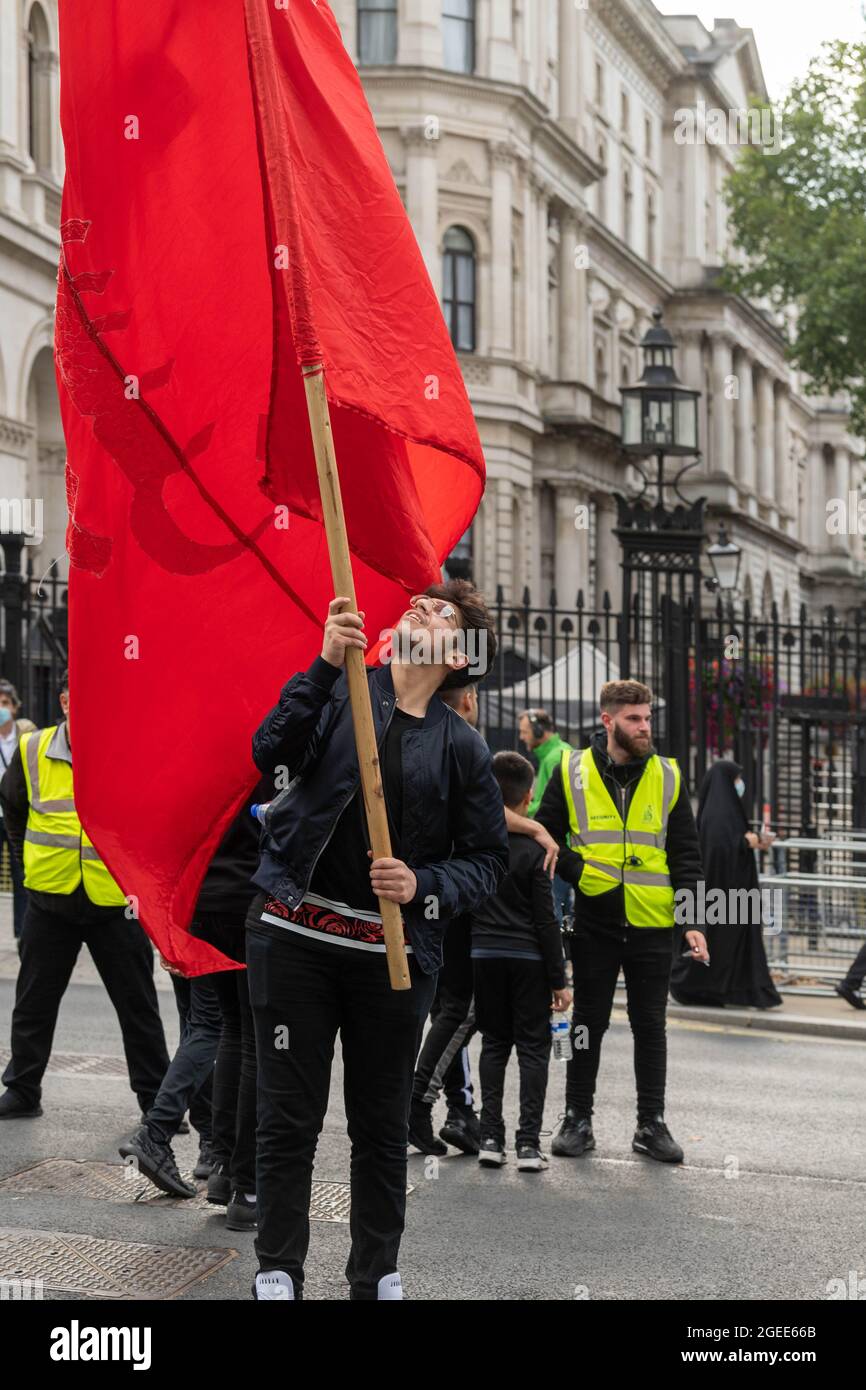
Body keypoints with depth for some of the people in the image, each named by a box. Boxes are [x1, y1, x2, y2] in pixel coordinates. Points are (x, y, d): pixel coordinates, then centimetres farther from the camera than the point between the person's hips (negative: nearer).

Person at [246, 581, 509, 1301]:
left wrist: (424, 884, -12)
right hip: (295, 937, -1)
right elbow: (273, 751, -14)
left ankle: (377, 1275, 25)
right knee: (289, 1116, 3)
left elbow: (488, 858, 7)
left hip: (395, 952, 1)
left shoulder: (462, 747, 5)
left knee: (383, 1126, 10)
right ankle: (278, 1272, 17)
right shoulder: (339, 691, 2)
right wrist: (326, 665, -24)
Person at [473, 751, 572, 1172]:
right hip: (527, 958, -3)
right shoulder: (534, 848, -10)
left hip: (482, 955, 3)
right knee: (533, 1047, 4)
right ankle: (528, 1143, -2)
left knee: (493, 1043, 13)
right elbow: (546, 920, -10)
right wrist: (558, 979, -5)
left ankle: (491, 1137, 7)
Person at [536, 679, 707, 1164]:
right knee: (588, 1023, 7)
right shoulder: (571, 772, 1)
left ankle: (652, 1124, 17)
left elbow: (686, 855, 5)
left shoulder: (669, 777, 4)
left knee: (650, 1025, 7)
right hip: (594, 920, -1)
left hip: (654, 924, 1)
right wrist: (580, 874, -10)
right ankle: (578, 1120, 17)